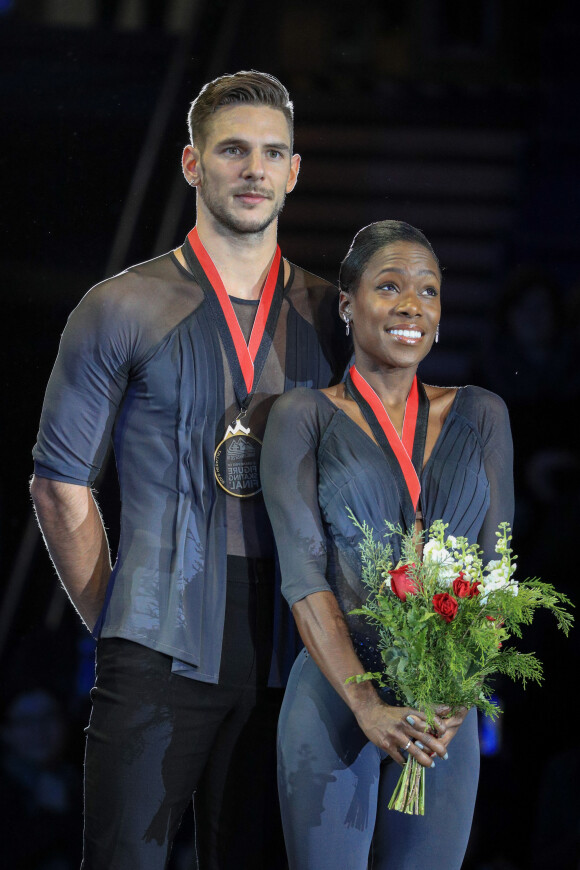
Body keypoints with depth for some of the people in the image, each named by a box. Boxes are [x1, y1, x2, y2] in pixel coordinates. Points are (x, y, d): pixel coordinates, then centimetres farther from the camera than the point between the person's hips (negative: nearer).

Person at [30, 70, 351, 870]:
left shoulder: (331, 319, 10)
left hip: (286, 664, 3)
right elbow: (62, 487, 4)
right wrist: (114, 625, 3)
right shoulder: (122, 310, 1)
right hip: (159, 665, -3)